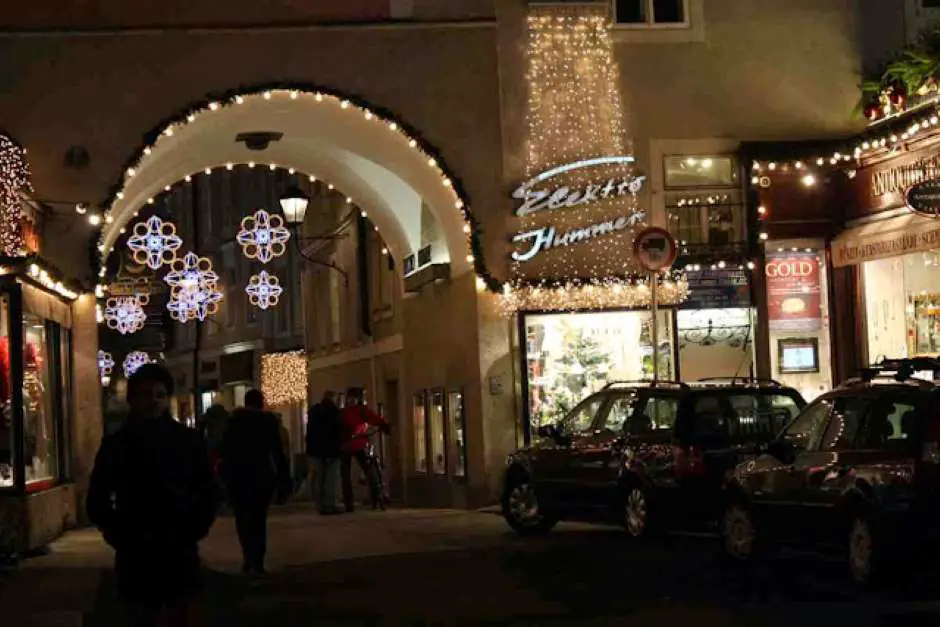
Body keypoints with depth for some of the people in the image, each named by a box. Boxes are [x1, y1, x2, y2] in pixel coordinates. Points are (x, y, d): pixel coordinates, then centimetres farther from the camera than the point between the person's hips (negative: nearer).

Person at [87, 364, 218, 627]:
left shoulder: (188, 440, 3)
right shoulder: (116, 444, 3)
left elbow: (207, 491, 7)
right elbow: (98, 501, 4)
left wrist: (194, 530, -5)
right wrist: (122, 537, -6)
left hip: (181, 552, 1)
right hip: (137, 556, -1)